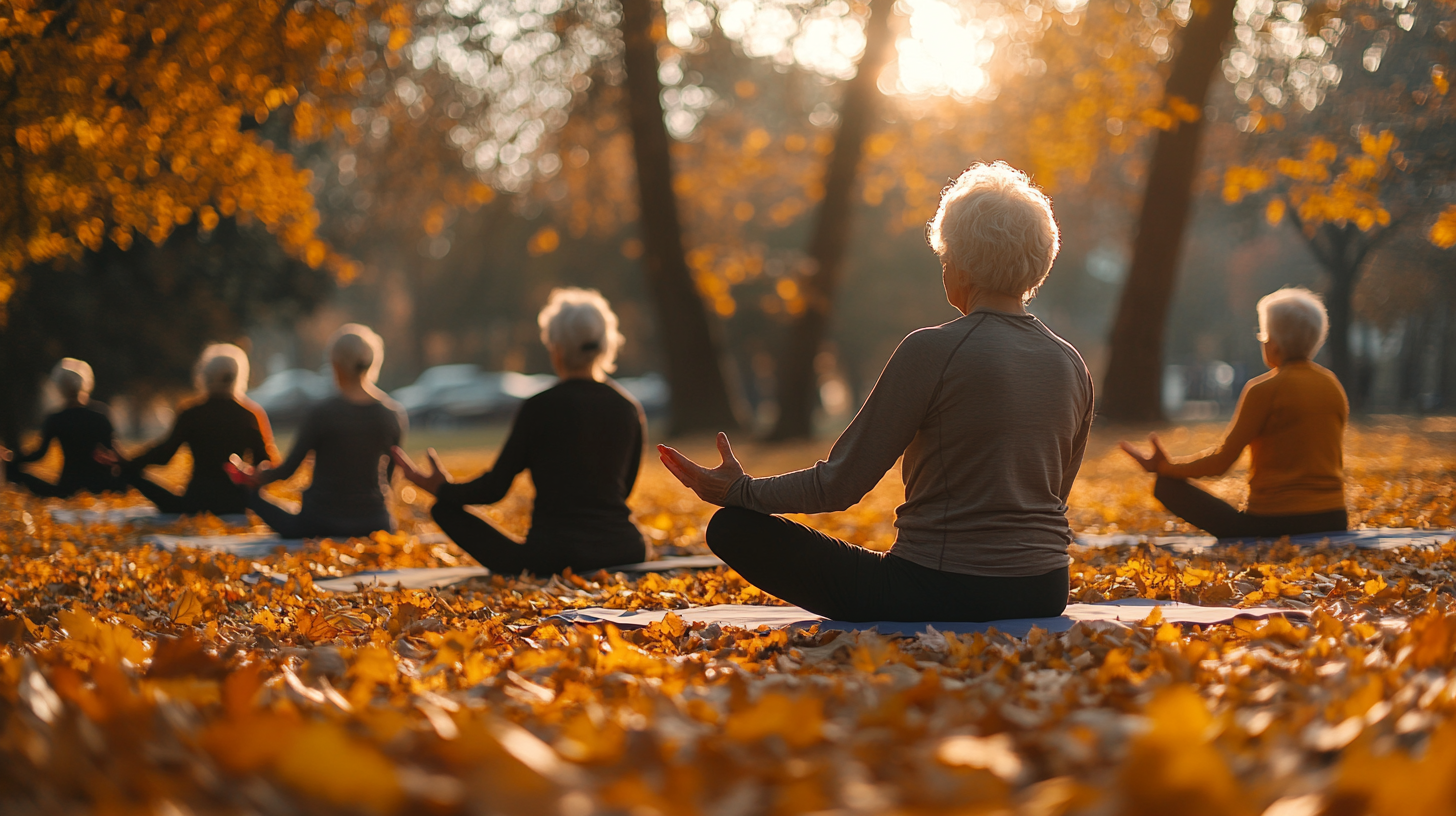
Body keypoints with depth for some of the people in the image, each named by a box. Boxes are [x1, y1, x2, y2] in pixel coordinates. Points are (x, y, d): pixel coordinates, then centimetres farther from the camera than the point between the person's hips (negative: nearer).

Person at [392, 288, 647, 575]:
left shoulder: (541, 407, -9)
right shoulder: (629, 408, 6)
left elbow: (494, 489, -4)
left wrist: (440, 488, 15)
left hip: (557, 556, -6)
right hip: (626, 550, 6)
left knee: (446, 509, 7)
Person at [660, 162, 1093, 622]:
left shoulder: (934, 352, -16)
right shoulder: (1071, 365, 4)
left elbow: (841, 483, -12)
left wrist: (739, 490, 3)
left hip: (943, 594, -8)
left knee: (733, 528, 0)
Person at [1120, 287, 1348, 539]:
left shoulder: (1264, 389, -11)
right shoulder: (1334, 386, 9)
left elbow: (1221, 461, -9)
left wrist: (1165, 467, 6)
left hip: (1272, 523, -7)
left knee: (1167, 485, 0)